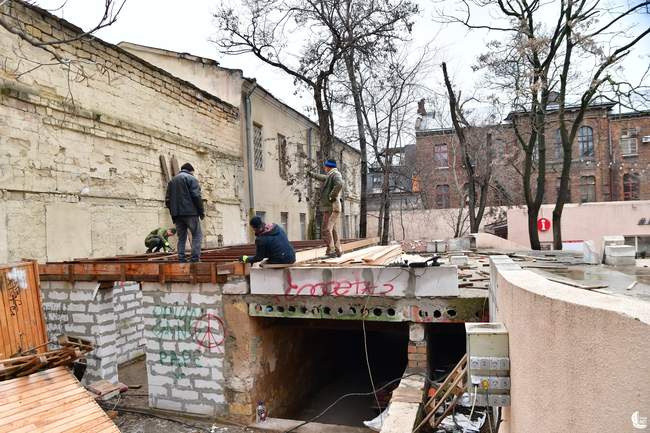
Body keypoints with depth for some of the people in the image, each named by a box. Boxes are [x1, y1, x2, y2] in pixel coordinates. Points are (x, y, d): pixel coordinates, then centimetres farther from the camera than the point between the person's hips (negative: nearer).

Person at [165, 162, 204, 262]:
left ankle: (181, 260, 7)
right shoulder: (191, 178, 0)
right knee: (197, 235, 0)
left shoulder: (172, 180, 20)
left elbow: (167, 199, 16)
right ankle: (195, 258, -9)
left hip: (177, 214, 6)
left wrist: (173, 211, 19)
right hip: (190, 212, -6)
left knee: (181, 237, 10)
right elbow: (196, 196, -11)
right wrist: (201, 211, -6)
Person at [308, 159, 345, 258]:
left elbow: (339, 184, -32)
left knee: (326, 230, -13)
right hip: (331, 208, 10)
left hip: (331, 207, -10)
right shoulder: (331, 176, 19)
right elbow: (323, 178, 41)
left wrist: (332, 196, -24)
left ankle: (331, 251, -13)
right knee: (333, 231, 11)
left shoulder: (336, 174, -10)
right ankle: (338, 251, 14)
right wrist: (312, 174, 53)